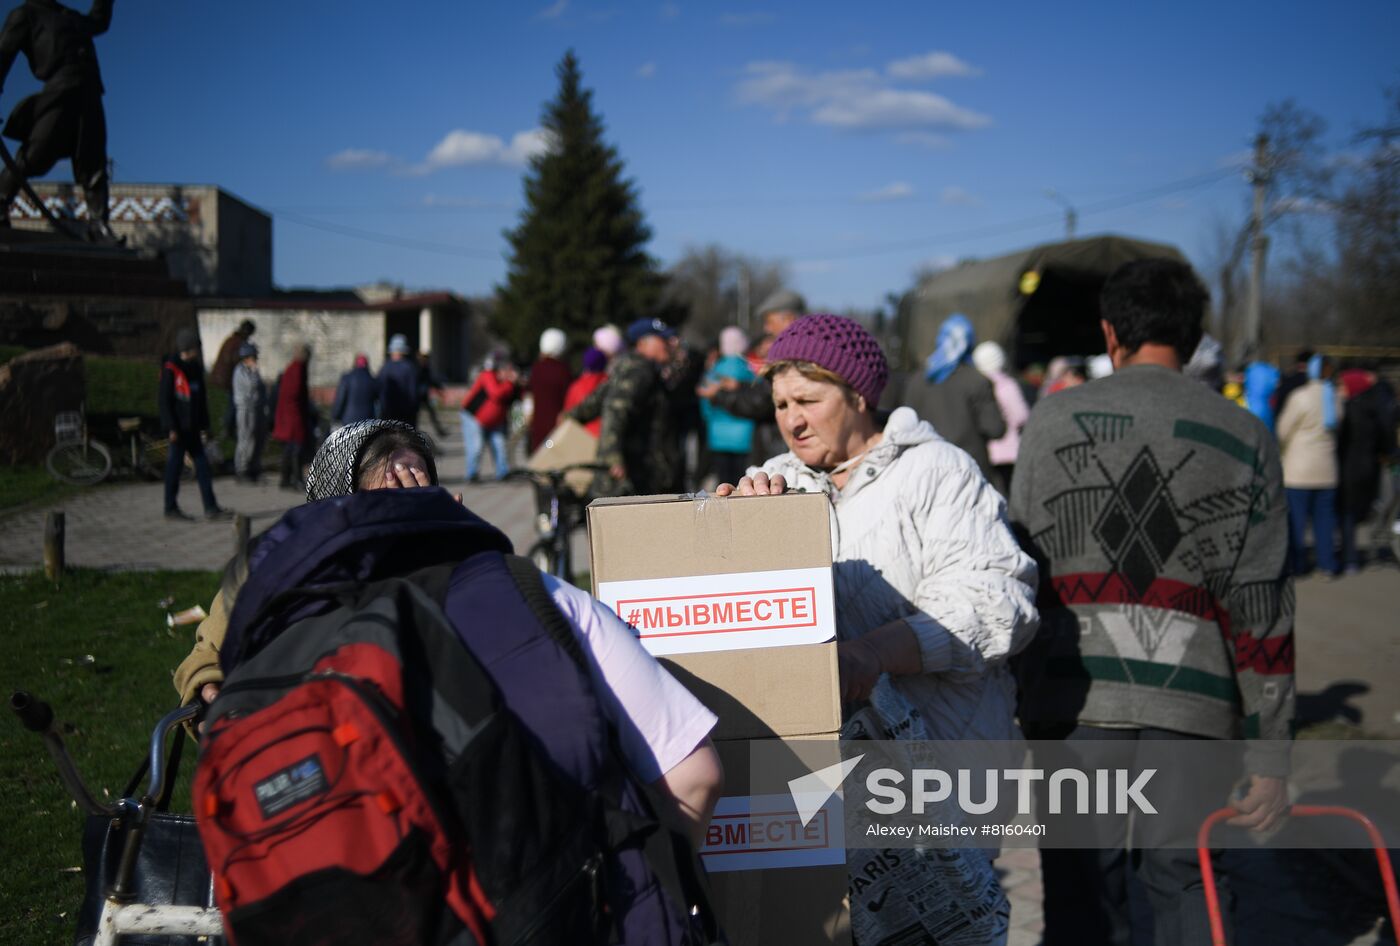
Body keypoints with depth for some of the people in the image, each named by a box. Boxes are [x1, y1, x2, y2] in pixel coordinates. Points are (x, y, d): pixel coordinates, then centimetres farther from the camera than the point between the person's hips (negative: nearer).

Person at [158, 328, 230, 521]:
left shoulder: (195, 368, 13)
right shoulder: (170, 369, -11)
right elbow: (164, 399, -13)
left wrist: (203, 425, 15)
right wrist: (171, 428, -17)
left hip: (192, 427, 8)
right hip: (179, 428, -8)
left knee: (202, 464, 4)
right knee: (175, 463, -1)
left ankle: (210, 508, 4)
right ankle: (171, 508, 8)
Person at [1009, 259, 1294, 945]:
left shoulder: (1053, 419, 4)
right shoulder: (1245, 439, 6)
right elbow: (1261, 607, 2)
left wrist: (1011, 691, 13)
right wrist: (1268, 754, 4)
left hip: (1075, 692, -1)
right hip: (1193, 696, 1)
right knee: (1187, 885, 15)